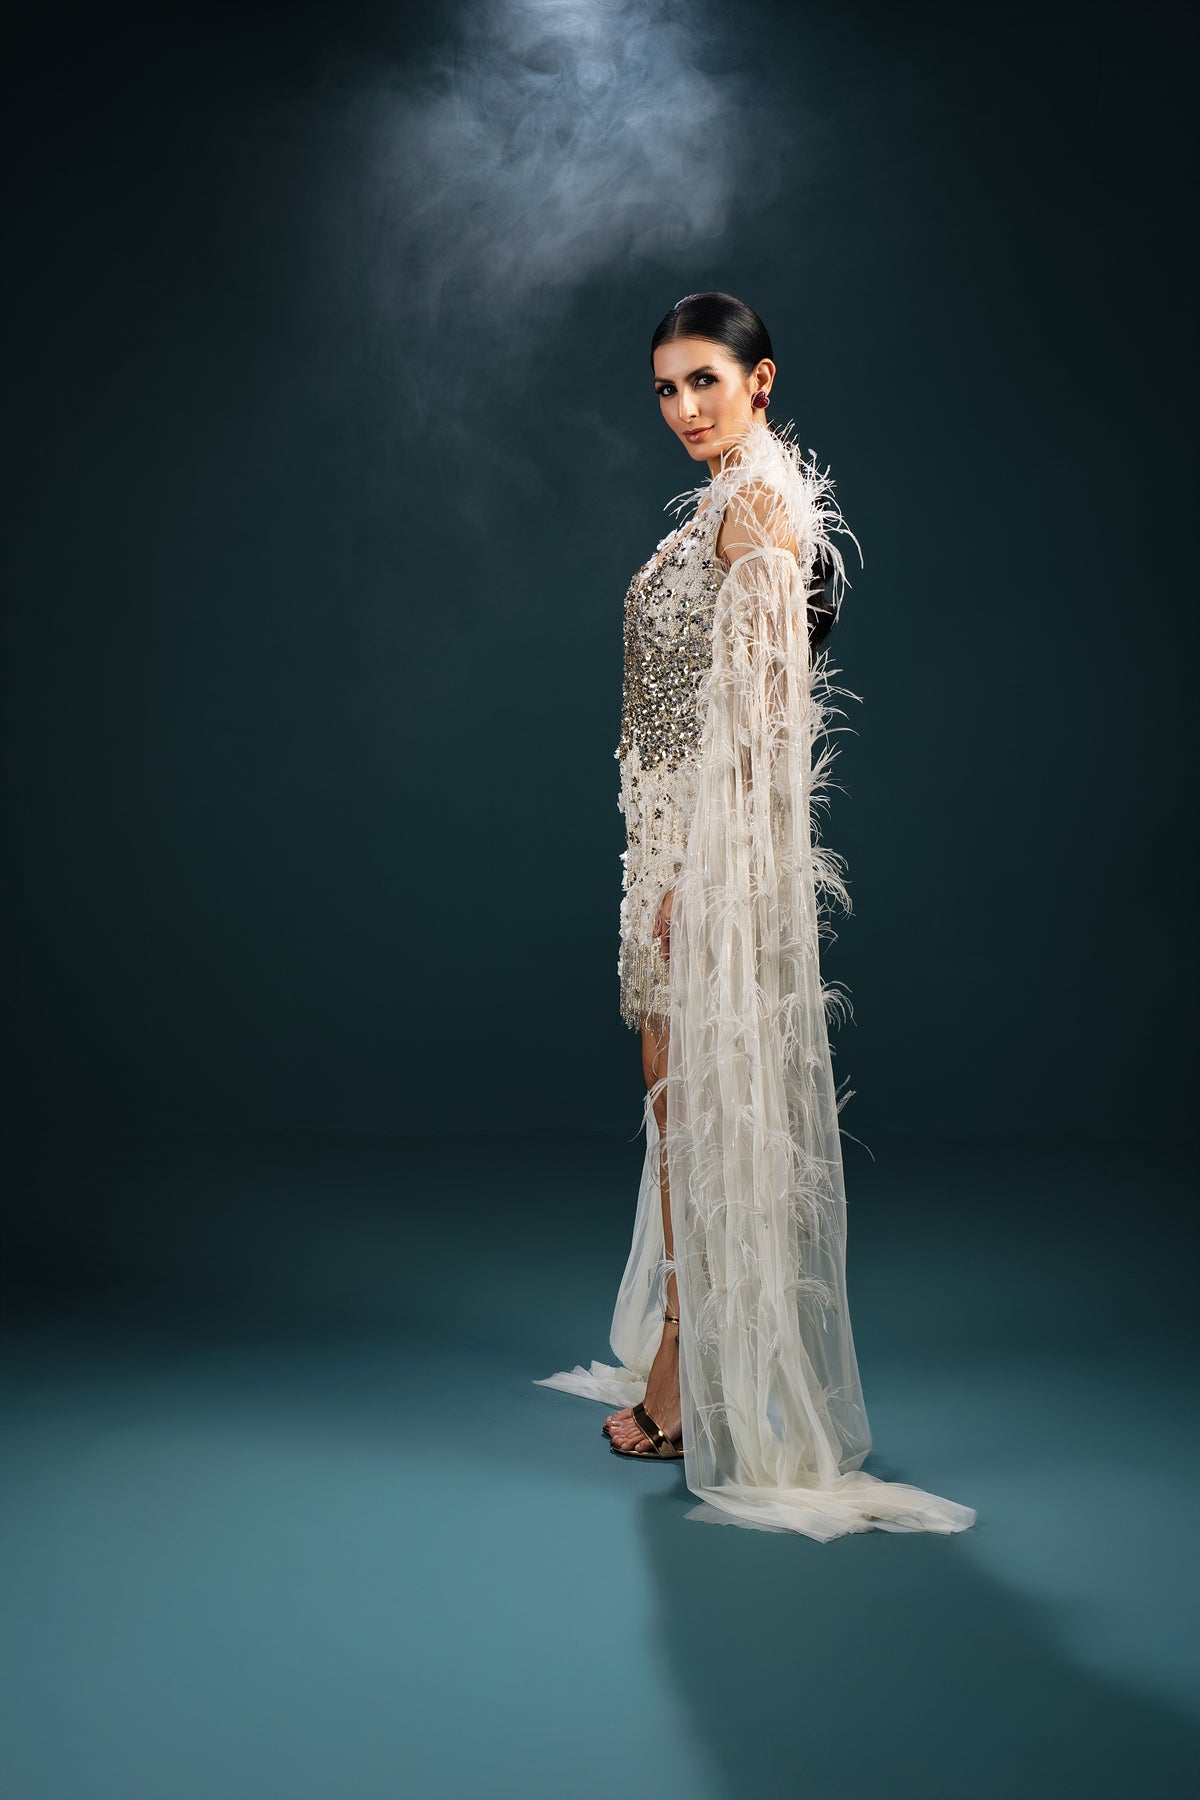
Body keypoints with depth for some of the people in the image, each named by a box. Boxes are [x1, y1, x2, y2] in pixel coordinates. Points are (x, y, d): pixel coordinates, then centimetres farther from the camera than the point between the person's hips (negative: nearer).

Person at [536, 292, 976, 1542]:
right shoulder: (729, 502, 17)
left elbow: (755, 709, -19)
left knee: (701, 1100, -3)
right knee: (684, 1099, 15)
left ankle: (694, 1386, 8)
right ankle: (683, 1356, 26)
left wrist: (692, 866, -21)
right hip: (682, 832, 10)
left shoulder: (755, 507, -12)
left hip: (718, 838, -10)